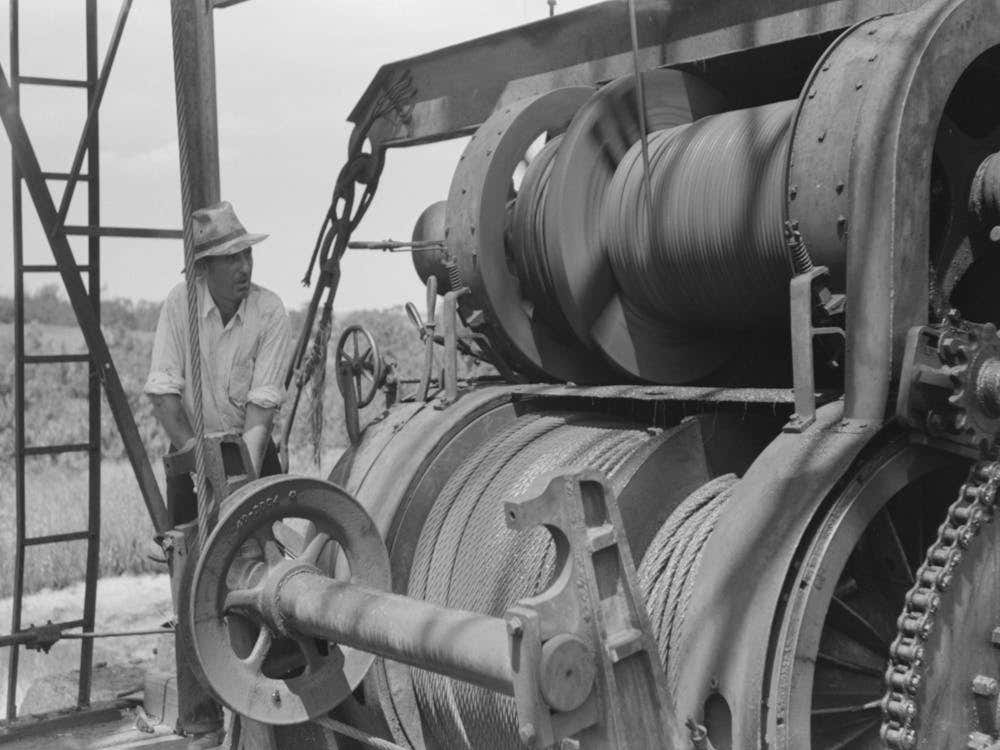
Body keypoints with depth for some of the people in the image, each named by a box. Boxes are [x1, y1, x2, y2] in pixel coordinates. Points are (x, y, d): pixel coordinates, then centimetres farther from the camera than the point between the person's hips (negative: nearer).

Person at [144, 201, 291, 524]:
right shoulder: (180, 301, -10)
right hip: (191, 448, 1)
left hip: (251, 448, 0)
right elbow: (162, 389, -12)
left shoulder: (270, 310, -13)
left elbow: (262, 401, -17)